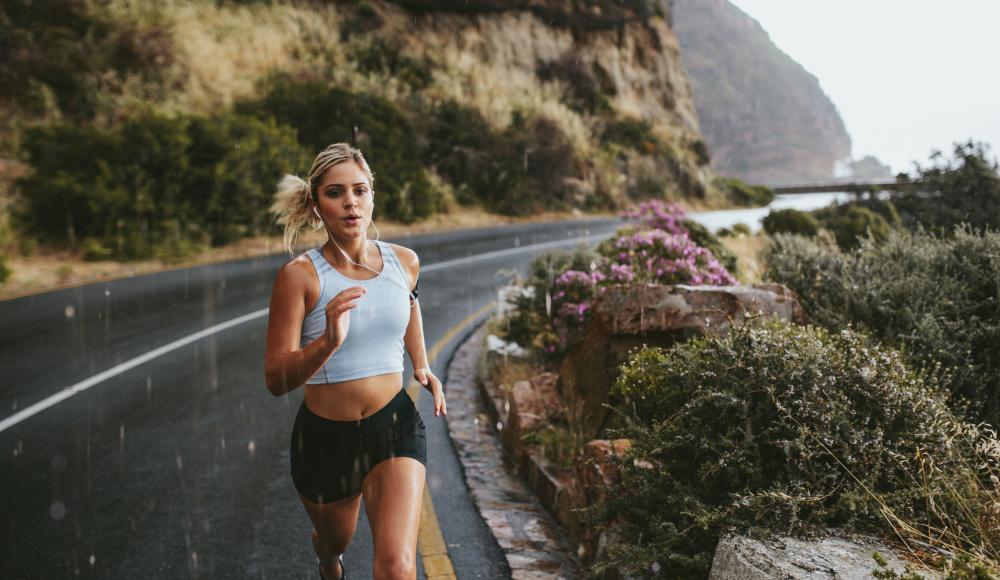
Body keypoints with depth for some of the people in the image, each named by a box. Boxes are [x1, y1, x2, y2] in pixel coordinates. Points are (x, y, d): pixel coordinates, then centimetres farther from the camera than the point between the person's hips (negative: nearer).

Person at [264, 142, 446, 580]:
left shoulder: (404, 261, -4)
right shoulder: (299, 276, -16)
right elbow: (276, 379, -20)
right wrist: (329, 341, -37)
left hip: (395, 427, 1)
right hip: (325, 437, -1)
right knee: (335, 540, 27)